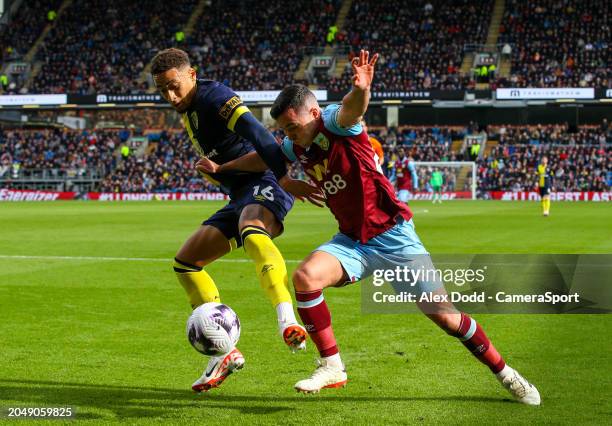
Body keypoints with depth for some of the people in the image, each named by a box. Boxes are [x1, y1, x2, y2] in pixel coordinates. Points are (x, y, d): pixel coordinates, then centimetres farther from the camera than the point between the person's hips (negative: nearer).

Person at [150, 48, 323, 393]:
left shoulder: (215, 96, -12)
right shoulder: (187, 112, 16)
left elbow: (256, 133, -27)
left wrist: (284, 178, -38)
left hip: (266, 185, -10)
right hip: (240, 198, 10)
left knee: (252, 231, -42)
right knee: (186, 263, 6)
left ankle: (288, 322, -62)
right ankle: (225, 352, 7)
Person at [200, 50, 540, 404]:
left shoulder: (335, 123, -17)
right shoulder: (297, 146, 5)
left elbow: (354, 108, -41)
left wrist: (361, 90, -64)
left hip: (393, 236, -6)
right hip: (352, 241, 6)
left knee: (444, 315, -6)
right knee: (305, 277, -22)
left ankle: (505, 373, 15)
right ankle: (332, 367, -10)